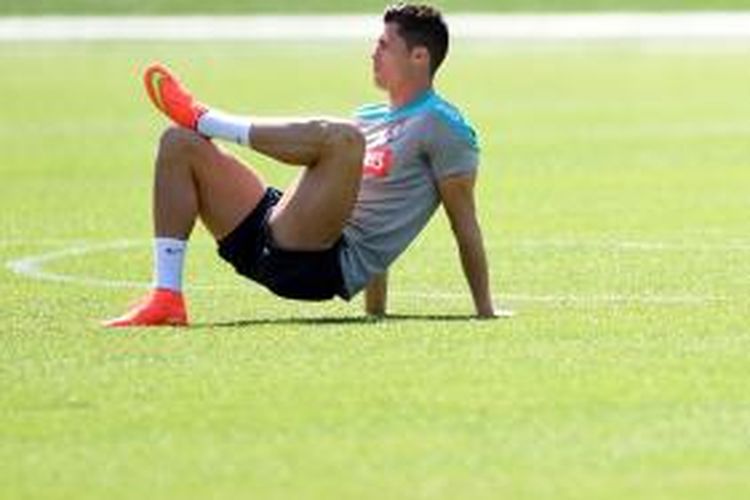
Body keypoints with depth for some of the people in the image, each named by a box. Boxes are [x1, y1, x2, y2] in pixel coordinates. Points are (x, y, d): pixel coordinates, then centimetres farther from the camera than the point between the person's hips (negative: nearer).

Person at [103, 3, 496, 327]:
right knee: (178, 144, 5)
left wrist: (485, 312, -6)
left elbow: (465, 222, -3)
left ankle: (202, 119, -11)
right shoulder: (369, 119, 26)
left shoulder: (441, 126, 0)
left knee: (339, 137, -31)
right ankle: (166, 300, -11)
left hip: (324, 265, -9)